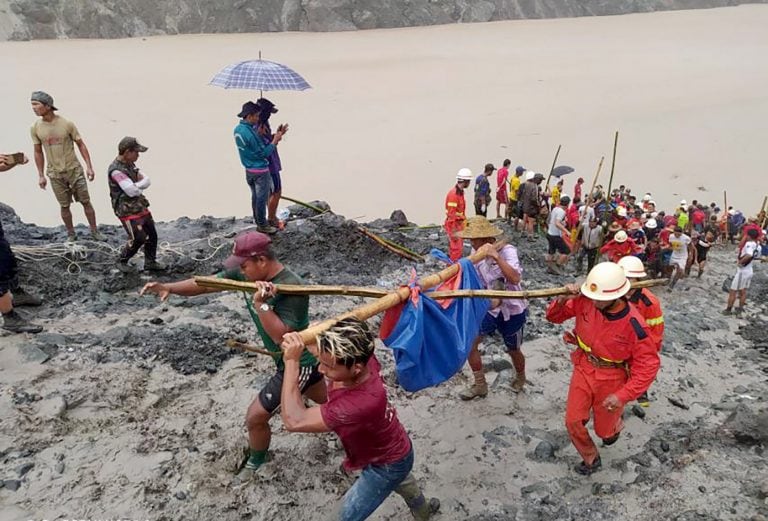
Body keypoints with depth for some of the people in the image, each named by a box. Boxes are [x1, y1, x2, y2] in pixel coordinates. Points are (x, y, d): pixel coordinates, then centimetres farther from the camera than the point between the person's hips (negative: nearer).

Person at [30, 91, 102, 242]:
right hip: (55, 174, 2)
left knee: (85, 201, 5)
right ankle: (71, 234, 23)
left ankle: (94, 232, 17)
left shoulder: (67, 124, -11)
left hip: (74, 170, -2)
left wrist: (89, 167, -8)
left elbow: (81, 145, -3)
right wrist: (41, 176, 6)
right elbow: (38, 152, 6)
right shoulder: (35, 128, -3)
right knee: (64, 206, 8)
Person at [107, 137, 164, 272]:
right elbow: (132, 191, -27)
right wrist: (140, 186, -6)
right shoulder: (116, 170, -22)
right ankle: (122, 261, 18)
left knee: (152, 235, 12)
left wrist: (136, 185, -16)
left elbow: (147, 181, 3)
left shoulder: (130, 165, 6)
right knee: (138, 239, -6)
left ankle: (150, 262, 28)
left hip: (141, 207, 9)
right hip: (128, 211, -9)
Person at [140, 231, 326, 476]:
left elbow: (282, 337, -36)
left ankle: (256, 463, 30)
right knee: (326, 400, 30)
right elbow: (207, 283, -9)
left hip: (297, 363, -9)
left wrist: (260, 304, -40)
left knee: (255, 417, 2)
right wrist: (169, 287, -22)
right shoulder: (247, 274, -8)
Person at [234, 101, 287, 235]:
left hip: (249, 170, 9)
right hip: (260, 171, -9)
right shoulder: (250, 133, -27)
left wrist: (276, 135, 0)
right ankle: (262, 225, 14)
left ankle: (257, 220, 33)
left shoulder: (237, 129, 2)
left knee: (255, 196, 20)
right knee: (262, 198, 4)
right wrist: (275, 140, -12)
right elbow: (264, 153, -21)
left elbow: (260, 142, 5)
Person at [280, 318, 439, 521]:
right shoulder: (360, 358, -30)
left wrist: (292, 362, -46)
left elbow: (294, 421, -48)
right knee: (401, 482, 39)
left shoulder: (363, 403, -50)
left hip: (387, 465, -8)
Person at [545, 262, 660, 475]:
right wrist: (562, 300, -29)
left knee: (604, 430, 17)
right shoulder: (585, 302, -20)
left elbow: (649, 365, -20)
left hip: (611, 380, -2)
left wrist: (623, 395, -27)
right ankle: (591, 459, 32)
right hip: (583, 369, 3)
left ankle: (615, 424, 56)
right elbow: (553, 316, -6)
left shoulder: (633, 325, -29)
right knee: (573, 422, 3)